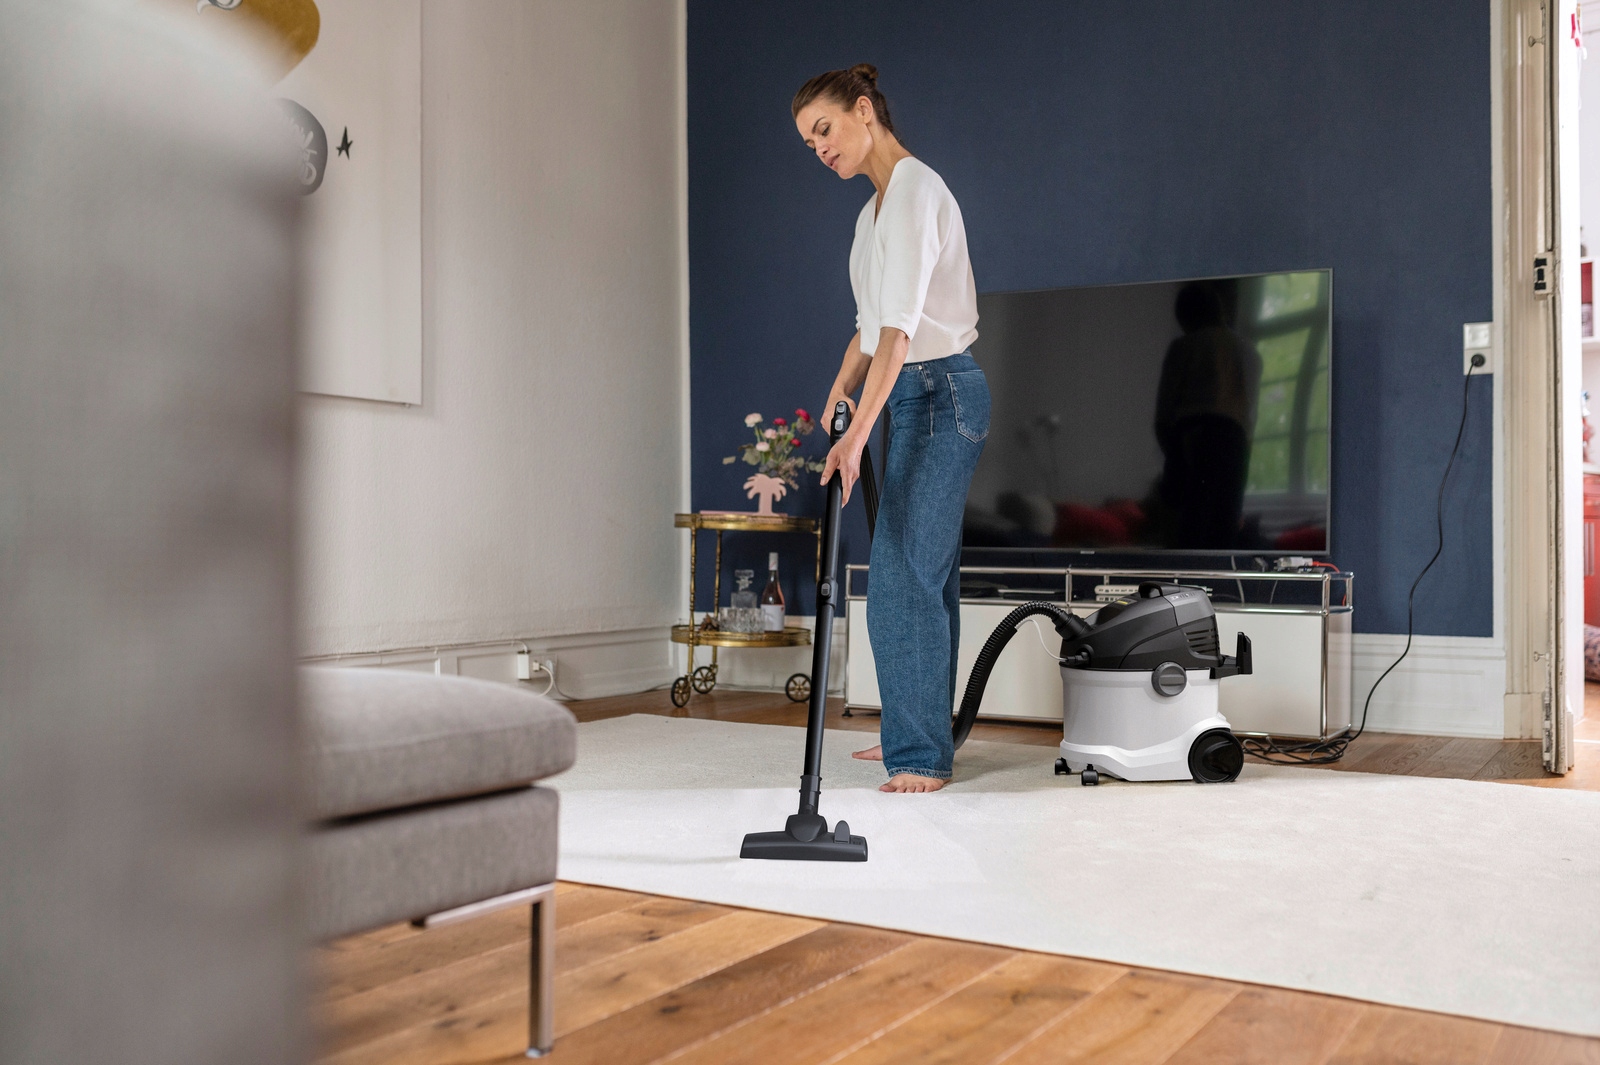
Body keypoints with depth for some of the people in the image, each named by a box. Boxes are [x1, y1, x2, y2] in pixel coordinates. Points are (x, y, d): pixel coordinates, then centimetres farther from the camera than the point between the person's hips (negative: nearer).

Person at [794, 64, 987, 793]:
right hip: (915, 398, 10)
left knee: (901, 575, -12)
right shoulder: (875, 207, 16)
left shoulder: (914, 192, -16)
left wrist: (857, 434, -30)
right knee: (925, 569, 14)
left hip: (940, 392, -10)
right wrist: (834, 403, 13)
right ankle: (921, 731, 24)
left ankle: (921, 758, -7)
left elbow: (900, 328, -26)